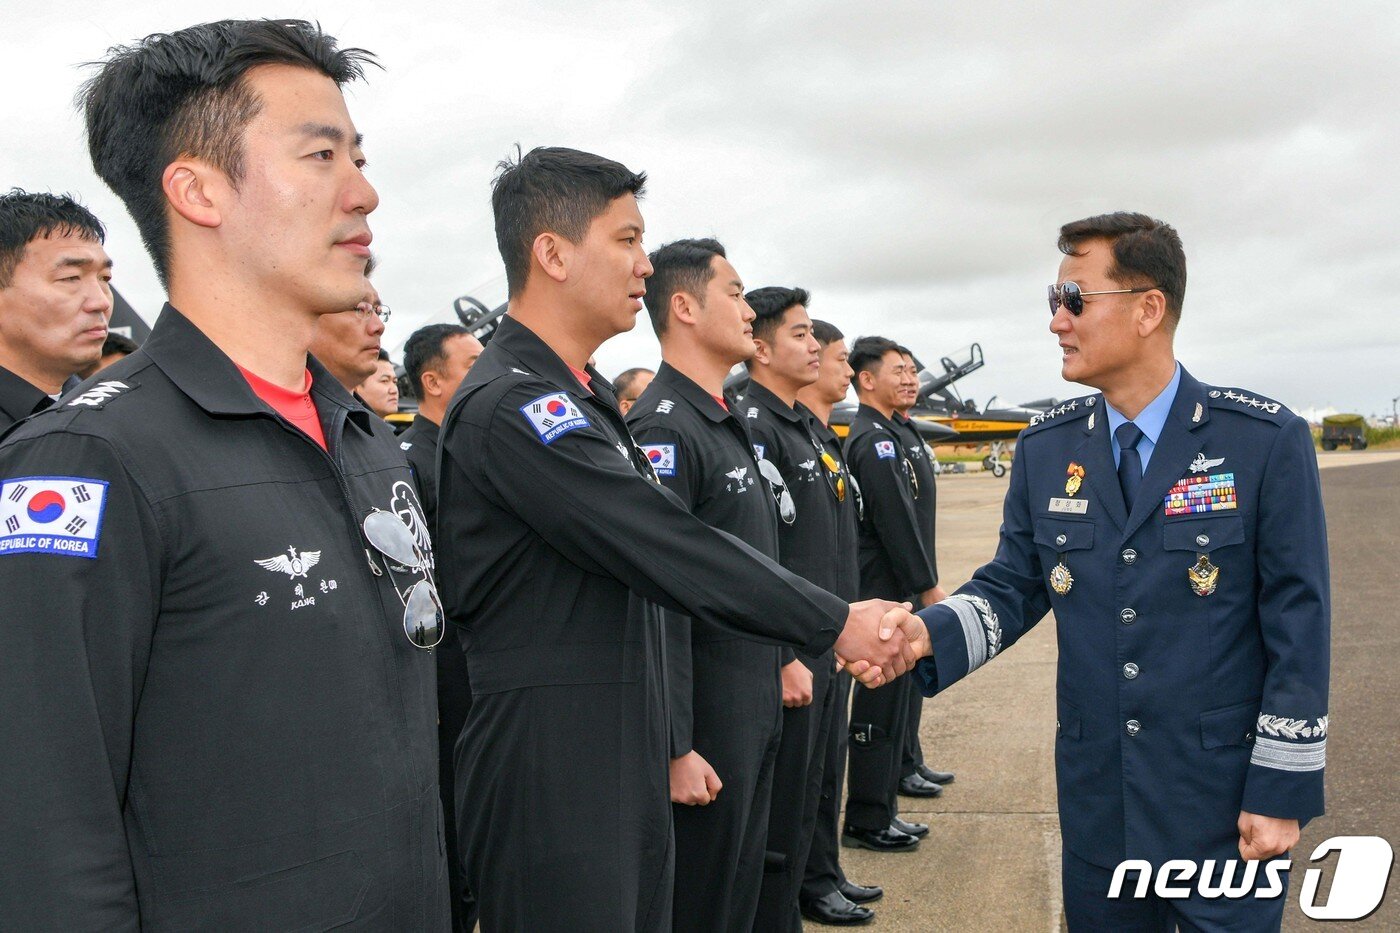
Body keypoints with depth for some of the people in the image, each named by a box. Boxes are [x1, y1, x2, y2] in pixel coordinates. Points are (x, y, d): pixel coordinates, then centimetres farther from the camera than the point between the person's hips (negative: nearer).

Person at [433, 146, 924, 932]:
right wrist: (834, 624, -15)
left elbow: (684, 546, 12)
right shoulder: (511, 407, -20)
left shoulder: (581, 397, 12)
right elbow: (671, 552, -22)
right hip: (551, 774, -9)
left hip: (624, 758, 9)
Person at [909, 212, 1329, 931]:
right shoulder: (1045, 448, 1)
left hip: (1224, 798, -3)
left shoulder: (1267, 441, -10)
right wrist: (926, 637, -16)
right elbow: (1013, 585, 4)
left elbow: (1299, 624, -9)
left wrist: (1283, 791, -9)